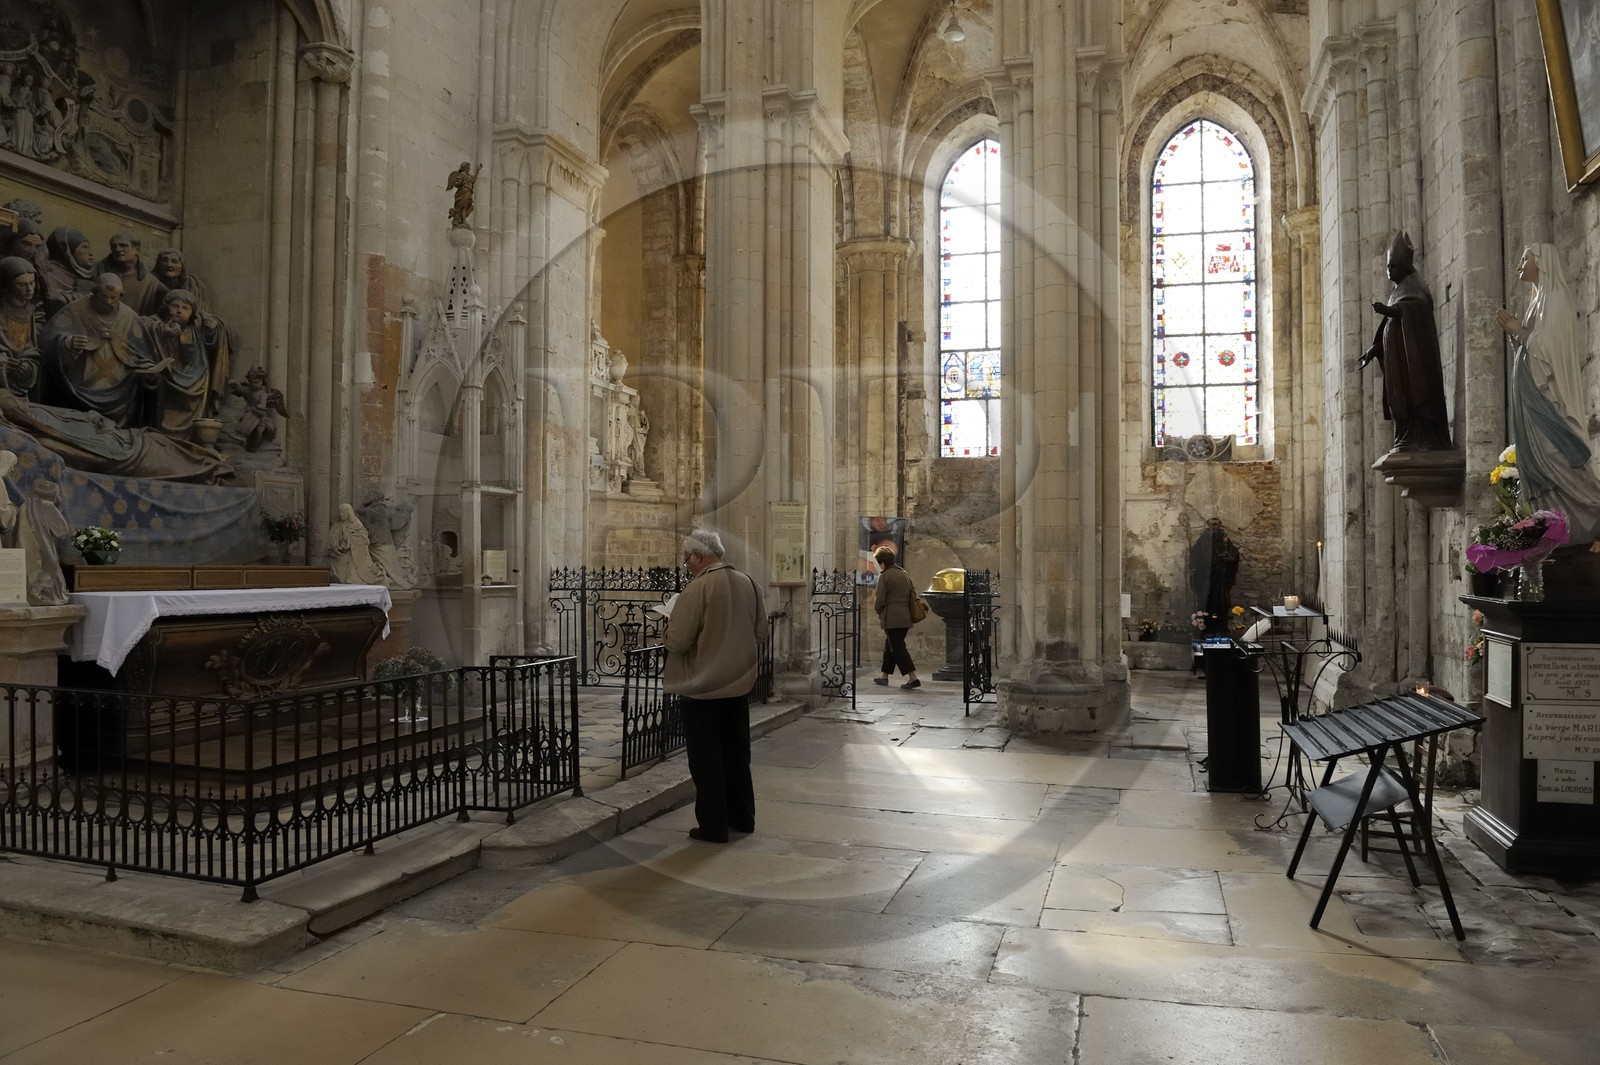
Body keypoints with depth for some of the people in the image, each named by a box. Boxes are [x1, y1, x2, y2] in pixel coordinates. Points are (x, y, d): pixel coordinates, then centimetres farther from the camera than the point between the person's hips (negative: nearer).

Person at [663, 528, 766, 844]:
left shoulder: (697, 588, -19)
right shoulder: (749, 583, -1)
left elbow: (677, 642, -18)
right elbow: (761, 633, 7)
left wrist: (671, 622, 1)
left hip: (702, 687, -6)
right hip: (739, 684, 6)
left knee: (706, 758, 6)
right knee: (737, 752, 18)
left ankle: (713, 826, 13)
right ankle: (742, 817, 29)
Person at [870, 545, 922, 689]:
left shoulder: (884, 576, -10)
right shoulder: (904, 573, 13)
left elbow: (880, 599, -11)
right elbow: (913, 594, 16)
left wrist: (878, 611, 8)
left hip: (891, 618, -8)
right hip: (906, 617, 8)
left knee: (898, 648, -5)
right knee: (890, 646, 19)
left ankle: (913, 678, -11)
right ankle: (884, 676, 26)